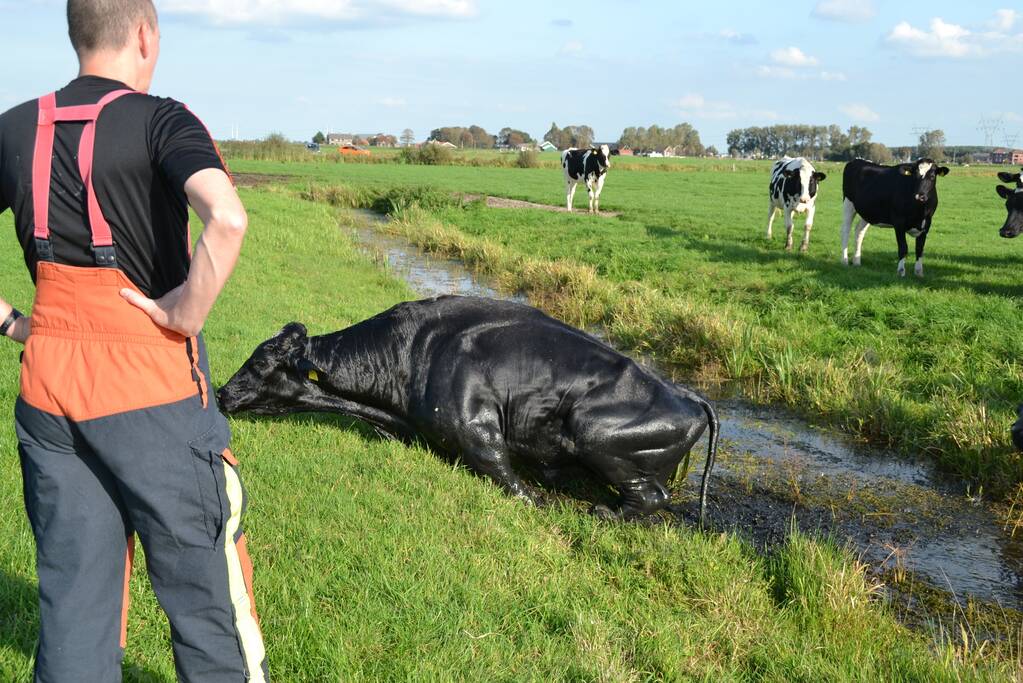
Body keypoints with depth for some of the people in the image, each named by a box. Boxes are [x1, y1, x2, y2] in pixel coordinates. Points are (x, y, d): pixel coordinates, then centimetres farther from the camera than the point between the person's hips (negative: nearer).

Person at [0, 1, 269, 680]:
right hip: (152, 391, -5)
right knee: (205, 591, 9)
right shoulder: (160, 120, -9)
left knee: (72, 594, 13)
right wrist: (188, 313, -16)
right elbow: (227, 219, -28)